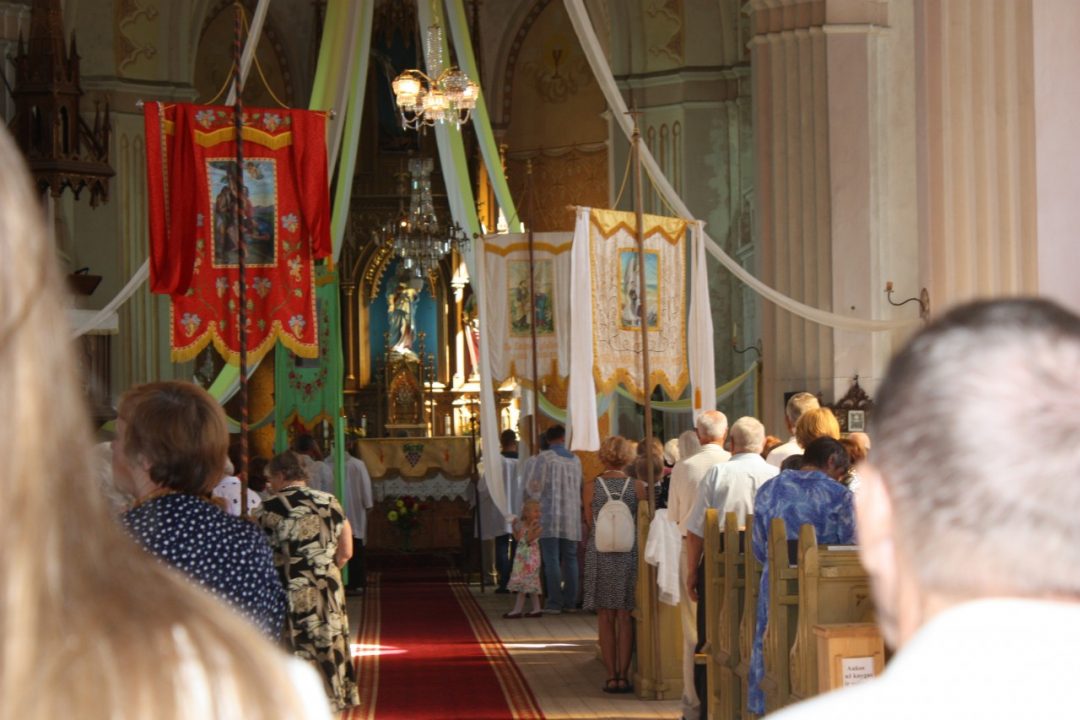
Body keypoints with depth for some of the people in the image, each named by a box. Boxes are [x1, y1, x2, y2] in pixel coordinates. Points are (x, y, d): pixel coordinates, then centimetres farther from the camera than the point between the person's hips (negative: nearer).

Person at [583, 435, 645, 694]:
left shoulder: (591, 487, -4)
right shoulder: (637, 487, -4)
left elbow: (590, 524, 3)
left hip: (600, 555, 0)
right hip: (630, 554, 0)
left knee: (605, 618, 7)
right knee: (625, 617, 6)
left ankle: (611, 676, 5)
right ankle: (623, 675, 4)